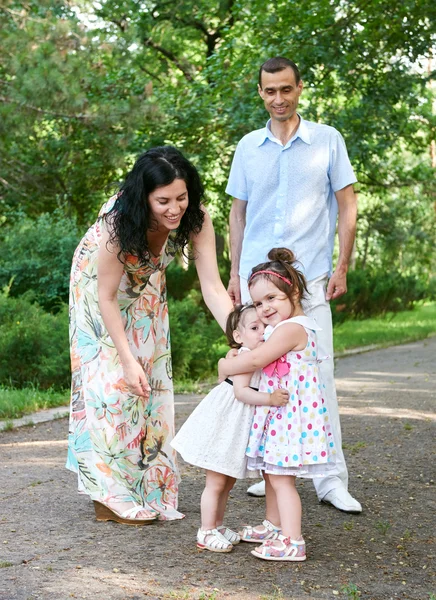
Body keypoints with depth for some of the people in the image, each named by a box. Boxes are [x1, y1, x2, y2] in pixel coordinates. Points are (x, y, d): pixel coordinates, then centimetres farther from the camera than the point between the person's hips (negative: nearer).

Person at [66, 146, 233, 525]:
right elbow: (107, 298, -30)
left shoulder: (195, 218, -30)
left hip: (145, 289, 4)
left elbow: (212, 286, -32)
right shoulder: (117, 222, -39)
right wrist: (127, 360, -32)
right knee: (112, 382, -8)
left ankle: (146, 488, 16)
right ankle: (111, 495, 0)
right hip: (99, 286, -4)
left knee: (150, 383, 5)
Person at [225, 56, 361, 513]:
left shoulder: (327, 140, 3)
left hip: (310, 277, -3)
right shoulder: (248, 147, 10)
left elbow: (347, 207, 5)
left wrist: (342, 267, -3)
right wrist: (234, 274, 11)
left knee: (318, 373, -7)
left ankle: (331, 479, -1)